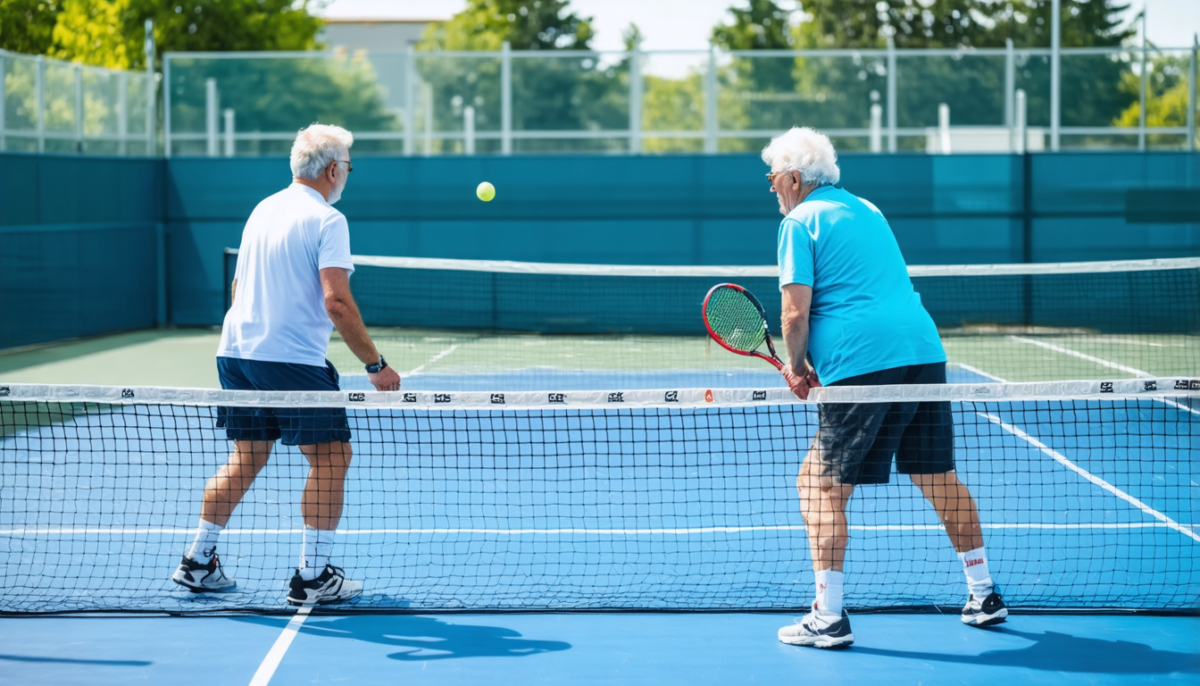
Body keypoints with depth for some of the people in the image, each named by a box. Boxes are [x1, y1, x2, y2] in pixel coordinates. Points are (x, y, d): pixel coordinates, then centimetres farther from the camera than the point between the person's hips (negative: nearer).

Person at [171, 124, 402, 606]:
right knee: (331, 458, 2)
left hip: (237, 352, 8)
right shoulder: (327, 220, -10)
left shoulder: (262, 210, 15)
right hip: (293, 361, -8)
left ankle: (198, 563, 20)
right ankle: (312, 577, 1)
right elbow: (336, 302, -19)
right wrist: (375, 366, -14)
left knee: (246, 458, 18)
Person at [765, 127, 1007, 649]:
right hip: (923, 347, 7)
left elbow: (797, 312, -9)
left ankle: (829, 617, -4)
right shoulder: (866, 210, 23)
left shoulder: (800, 221, 0)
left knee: (821, 486, 0)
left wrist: (795, 366, 7)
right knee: (938, 477, 15)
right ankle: (983, 595, 22)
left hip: (860, 365, -7)